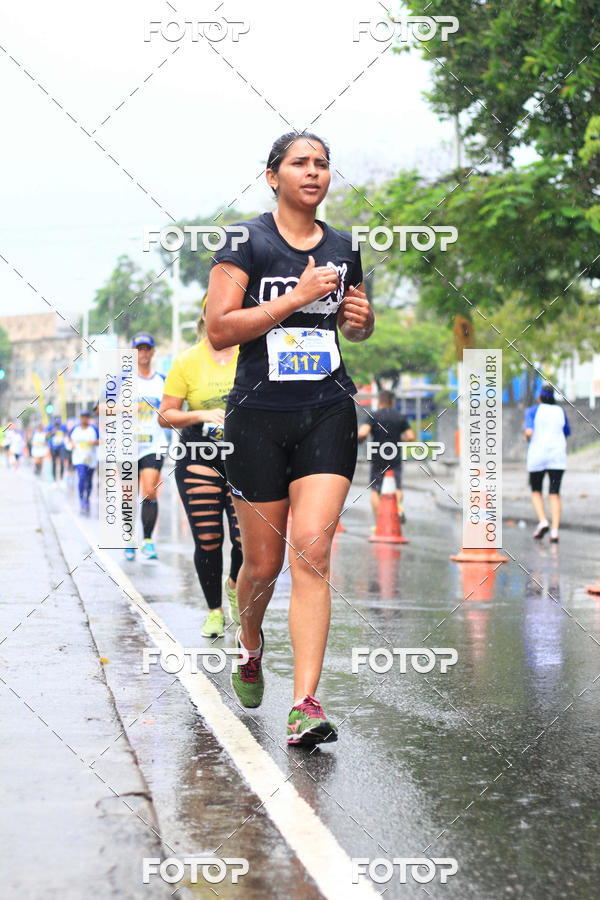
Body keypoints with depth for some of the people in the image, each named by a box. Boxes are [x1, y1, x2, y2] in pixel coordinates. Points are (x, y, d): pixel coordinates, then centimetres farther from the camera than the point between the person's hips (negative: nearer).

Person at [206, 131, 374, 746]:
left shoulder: (342, 247, 11)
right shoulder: (247, 242, -3)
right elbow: (218, 330, -12)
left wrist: (361, 318, 3)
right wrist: (298, 296, -16)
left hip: (328, 412, 2)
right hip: (258, 415, -2)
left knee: (311, 551, -13)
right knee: (263, 562, 6)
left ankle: (305, 705, -15)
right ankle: (250, 643, 41)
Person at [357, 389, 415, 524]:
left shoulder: (373, 416, -5)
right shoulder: (400, 417, 4)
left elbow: (362, 433, -18)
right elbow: (411, 437, -2)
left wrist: (359, 440, 3)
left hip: (378, 458, -2)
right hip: (395, 458, 2)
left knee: (375, 490, 7)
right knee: (397, 488, 14)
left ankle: (378, 522, 1)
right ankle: (399, 507, -18)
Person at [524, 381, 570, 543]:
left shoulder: (532, 410, -3)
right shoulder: (560, 411, 8)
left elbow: (529, 431, -16)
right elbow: (567, 433, 22)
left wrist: (527, 437, 6)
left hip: (537, 457, -2)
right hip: (557, 457, 2)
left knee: (536, 491, 16)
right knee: (554, 495, 0)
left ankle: (543, 522, -7)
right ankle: (554, 531, -14)